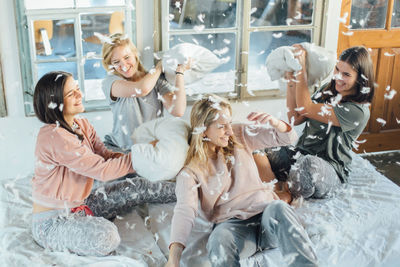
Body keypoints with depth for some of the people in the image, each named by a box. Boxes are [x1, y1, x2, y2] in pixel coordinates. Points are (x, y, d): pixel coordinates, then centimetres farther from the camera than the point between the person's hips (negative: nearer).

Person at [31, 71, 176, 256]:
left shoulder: (82, 125, 4)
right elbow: (102, 170, -26)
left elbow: (106, 156, -3)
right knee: (106, 237, -34)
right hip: (52, 222, -9)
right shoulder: (53, 136, -26)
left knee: (138, 187, 5)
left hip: (80, 206, 9)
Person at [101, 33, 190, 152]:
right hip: (122, 150, -1)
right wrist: (160, 65, -6)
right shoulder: (109, 82, -4)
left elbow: (178, 111, -14)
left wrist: (180, 71, -9)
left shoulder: (157, 80, 2)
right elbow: (142, 89, -24)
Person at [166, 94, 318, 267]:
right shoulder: (191, 169, 1)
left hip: (264, 210, 2)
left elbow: (288, 138, 12)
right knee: (219, 241, -38)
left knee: (278, 208, -34)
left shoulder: (240, 136, 11)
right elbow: (185, 209, -13)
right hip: (230, 222, -2)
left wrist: (274, 122, -13)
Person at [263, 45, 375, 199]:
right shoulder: (327, 90, 8)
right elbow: (295, 119, 7)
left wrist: (301, 67, -15)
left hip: (329, 169, -5)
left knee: (309, 164, -41)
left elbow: (305, 107, -19)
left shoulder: (358, 111, -16)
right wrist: (291, 82, 1)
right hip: (300, 155, 5)